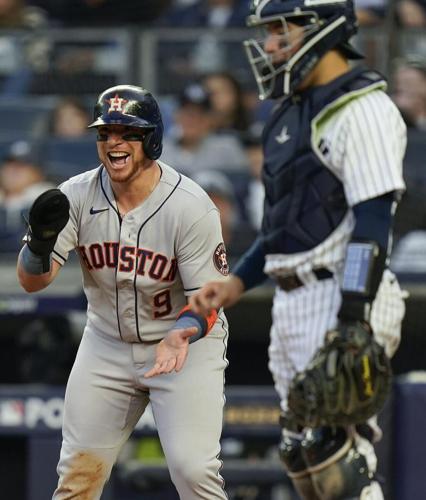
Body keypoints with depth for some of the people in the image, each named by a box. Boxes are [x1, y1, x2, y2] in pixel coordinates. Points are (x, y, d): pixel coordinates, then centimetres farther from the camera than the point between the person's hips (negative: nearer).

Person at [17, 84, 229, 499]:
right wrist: (40, 242, -37)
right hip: (106, 344, 4)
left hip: (186, 342, -4)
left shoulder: (191, 207, -20)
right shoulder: (77, 196, -11)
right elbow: (31, 280, -13)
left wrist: (181, 335, -39)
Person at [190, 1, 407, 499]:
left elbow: (372, 223, -19)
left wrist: (352, 326, -25)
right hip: (291, 303, 10)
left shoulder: (361, 110, -13)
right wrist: (236, 284, 17)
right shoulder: (292, 112, 17)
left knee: (333, 450, -15)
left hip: (342, 298, -10)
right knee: (302, 450, 10)